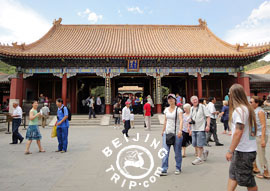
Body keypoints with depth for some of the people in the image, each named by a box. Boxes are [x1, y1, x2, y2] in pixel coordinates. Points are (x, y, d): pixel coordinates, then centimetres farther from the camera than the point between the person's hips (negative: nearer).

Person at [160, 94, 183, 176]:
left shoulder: (178, 110, -5)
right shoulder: (166, 110, 10)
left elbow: (181, 120, -17)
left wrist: (180, 131, -31)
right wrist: (163, 131, 21)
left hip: (176, 133, -4)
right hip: (167, 133, 4)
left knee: (177, 152, 6)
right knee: (165, 151, -2)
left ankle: (178, 168, 24)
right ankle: (164, 170, 2)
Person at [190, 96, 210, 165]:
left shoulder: (202, 106, -6)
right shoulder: (191, 109, 12)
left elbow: (208, 116, -8)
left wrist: (208, 125, -16)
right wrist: (191, 121, 5)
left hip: (201, 128, -6)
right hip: (194, 129, 7)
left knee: (199, 144, -3)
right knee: (195, 144, 10)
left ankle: (199, 158, 8)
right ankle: (204, 152, 33)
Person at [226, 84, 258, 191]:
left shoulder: (239, 110, -19)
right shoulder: (248, 108, 10)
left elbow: (238, 132, -24)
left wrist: (230, 151, -20)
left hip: (243, 151, -9)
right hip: (250, 148, 9)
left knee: (246, 179, 6)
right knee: (233, 174, 16)